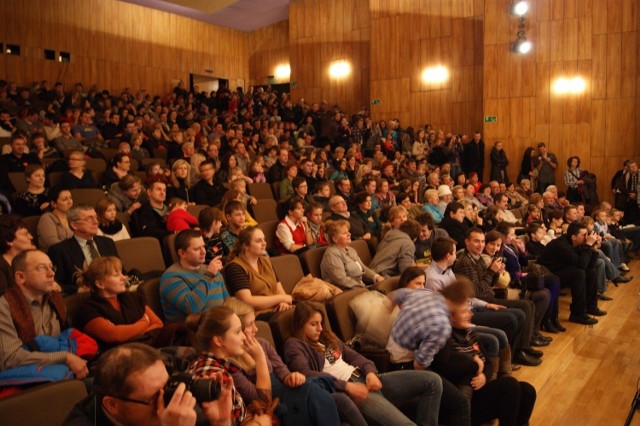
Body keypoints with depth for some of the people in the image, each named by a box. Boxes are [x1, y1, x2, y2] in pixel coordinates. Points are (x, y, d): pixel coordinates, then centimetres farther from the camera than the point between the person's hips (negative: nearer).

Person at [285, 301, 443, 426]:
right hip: (344, 390, -9)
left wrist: (370, 372, -6)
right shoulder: (295, 345, 0)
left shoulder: (327, 337, 23)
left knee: (432, 380, 0)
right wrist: (346, 385, -24)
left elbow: (353, 355, 17)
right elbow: (305, 374, -18)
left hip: (364, 379, 9)